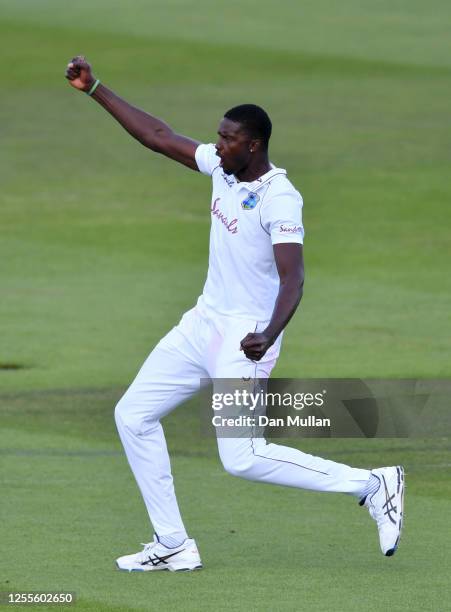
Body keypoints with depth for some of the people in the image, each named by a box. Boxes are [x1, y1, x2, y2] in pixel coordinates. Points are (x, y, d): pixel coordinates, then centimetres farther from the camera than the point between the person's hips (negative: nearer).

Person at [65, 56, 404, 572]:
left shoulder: (279, 199, -22)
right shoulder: (223, 167, 2)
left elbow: (292, 278, -31)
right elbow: (159, 137, 12)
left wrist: (269, 335, -48)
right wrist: (94, 90, 11)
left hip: (244, 336, -9)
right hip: (203, 323, 9)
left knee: (242, 459, -16)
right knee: (133, 415, 8)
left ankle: (371, 485, -5)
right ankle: (172, 546, 12)